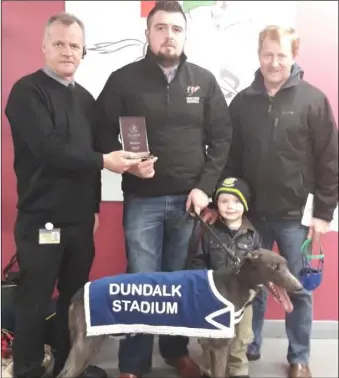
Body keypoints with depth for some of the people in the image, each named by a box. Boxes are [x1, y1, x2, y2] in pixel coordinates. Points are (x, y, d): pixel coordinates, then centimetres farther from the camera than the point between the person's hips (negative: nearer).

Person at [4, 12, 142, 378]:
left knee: (76, 298, 14)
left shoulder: (85, 98, 14)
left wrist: (95, 206, 14)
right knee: (34, 302, 4)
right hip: (41, 219, -6)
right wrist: (104, 161, -19)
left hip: (80, 219, 6)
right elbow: (48, 148, -19)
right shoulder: (27, 91, -6)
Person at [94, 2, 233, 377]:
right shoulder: (123, 79, 1)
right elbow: (102, 135, 3)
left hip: (190, 199, 2)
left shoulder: (204, 80, 6)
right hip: (142, 200, -1)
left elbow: (222, 137, 5)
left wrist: (204, 186, -5)